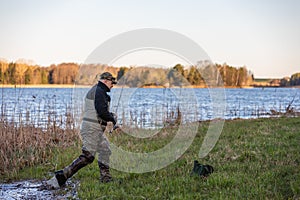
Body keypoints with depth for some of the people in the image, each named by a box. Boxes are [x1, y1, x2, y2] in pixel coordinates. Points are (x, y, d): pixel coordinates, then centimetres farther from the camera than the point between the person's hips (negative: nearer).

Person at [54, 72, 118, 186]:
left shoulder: (94, 90, 20)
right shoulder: (100, 91, -14)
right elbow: (102, 112, -23)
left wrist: (110, 115, 16)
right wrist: (112, 118, -6)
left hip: (96, 129, 11)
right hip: (92, 128, -11)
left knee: (105, 151, 16)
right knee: (88, 157, -12)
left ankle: (106, 178, 20)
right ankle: (63, 174, -13)